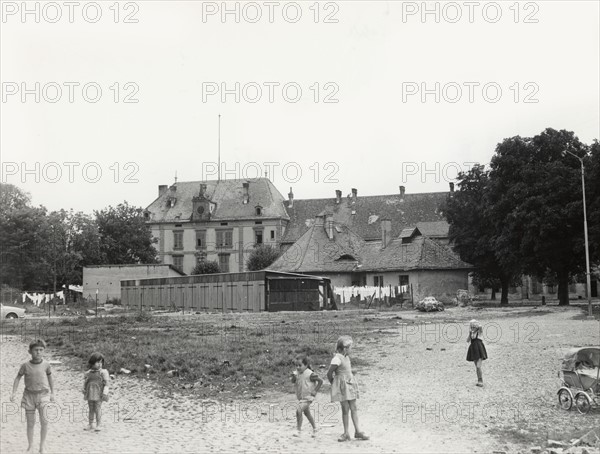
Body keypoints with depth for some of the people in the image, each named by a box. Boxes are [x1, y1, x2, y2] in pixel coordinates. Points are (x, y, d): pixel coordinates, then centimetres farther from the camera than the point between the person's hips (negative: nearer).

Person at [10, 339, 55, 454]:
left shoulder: (46, 364, -6)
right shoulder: (25, 365, -7)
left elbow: (50, 378, 8)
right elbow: (18, 378, 4)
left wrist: (52, 393, 11)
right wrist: (14, 392, -4)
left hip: (43, 394, -1)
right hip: (29, 395, 1)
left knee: (44, 421, -12)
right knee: (30, 422, 6)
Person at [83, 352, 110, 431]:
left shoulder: (103, 372, -7)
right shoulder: (88, 373, 5)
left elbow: (106, 383, -9)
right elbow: (85, 382, 15)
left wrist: (105, 393, -15)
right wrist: (84, 391, 15)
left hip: (98, 394, -4)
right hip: (90, 394, 4)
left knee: (98, 409, -5)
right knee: (91, 409, 12)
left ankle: (98, 425, 2)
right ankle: (90, 424, 23)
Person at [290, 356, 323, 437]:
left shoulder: (310, 374, -19)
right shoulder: (297, 373, 1)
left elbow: (320, 381, -14)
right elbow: (293, 382, 2)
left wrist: (315, 391, -15)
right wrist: (293, 377, -19)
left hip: (307, 397, -8)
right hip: (300, 397, 8)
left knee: (298, 411, -21)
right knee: (307, 413, 20)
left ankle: (299, 430, -13)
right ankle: (314, 428, 39)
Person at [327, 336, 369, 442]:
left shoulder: (346, 357, 9)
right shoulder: (337, 358, -17)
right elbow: (329, 374, -14)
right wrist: (334, 385, 1)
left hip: (350, 384, 7)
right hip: (342, 386, -7)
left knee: (353, 408, 6)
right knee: (345, 409, -3)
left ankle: (357, 431, 11)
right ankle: (346, 433, 6)